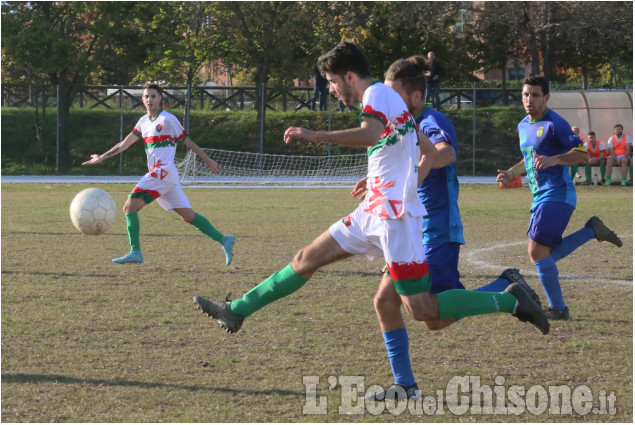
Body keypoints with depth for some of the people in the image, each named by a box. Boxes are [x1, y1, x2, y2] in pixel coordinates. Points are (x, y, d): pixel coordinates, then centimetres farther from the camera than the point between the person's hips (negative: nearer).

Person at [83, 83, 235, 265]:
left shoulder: (168, 119, -4)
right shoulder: (143, 121, 18)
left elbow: (188, 141, 3)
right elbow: (124, 144, 20)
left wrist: (208, 161, 11)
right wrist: (102, 157, 14)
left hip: (163, 173, -8)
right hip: (157, 175, 8)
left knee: (130, 206, -13)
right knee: (188, 216, 6)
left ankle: (135, 252, -15)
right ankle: (223, 240, 9)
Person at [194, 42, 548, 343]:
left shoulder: (377, 94, -10)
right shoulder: (391, 99, 19)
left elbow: (370, 134, -33)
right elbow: (430, 153, 25)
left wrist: (316, 136, -32)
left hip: (394, 217, -10)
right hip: (374, 212, 10)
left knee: (423, 310, -11)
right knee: (306, 260, 12)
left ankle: (510, 300, -4)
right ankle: (237, 311, 19)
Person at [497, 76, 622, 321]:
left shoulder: (554, 124, -12)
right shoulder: (523, 126, 15)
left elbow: (582, 153, -16)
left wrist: (554, 159, -31)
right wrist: (510, 174, 13)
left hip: (557, 196, -9)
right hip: (540, 197, 9)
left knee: (537, 252, -14)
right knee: (545, 255, 10)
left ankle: (558, 309, -3)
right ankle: (592, 230, 22)